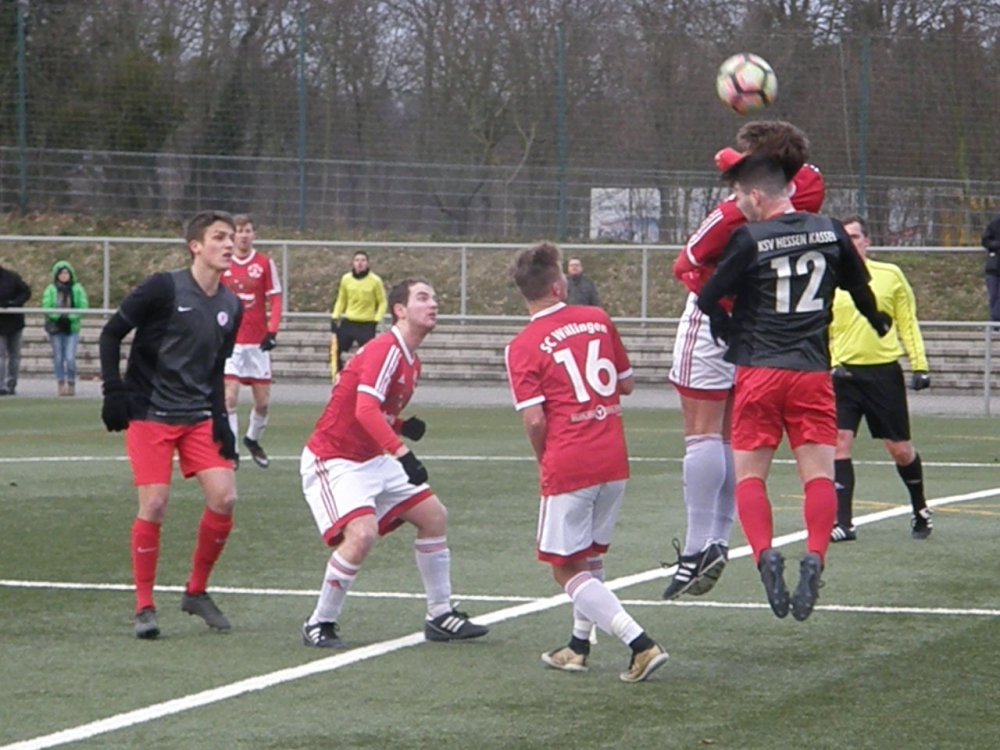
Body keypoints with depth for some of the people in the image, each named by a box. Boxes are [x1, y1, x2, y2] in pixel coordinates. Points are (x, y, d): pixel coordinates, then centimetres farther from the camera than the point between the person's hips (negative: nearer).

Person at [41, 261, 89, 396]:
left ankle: (71, 384, 5)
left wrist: (71, 317, -17)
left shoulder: (77, 289, 3)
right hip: (56, 328, 1)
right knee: (58, 358, 3)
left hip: (72, 328, -1)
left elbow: (83, 307, -3)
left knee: (70, 358, -9)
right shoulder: (51, 290, 2)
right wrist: (58, 316, -20)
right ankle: (61, 384, 12)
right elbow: (46, 307, -6)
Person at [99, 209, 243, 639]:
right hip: (149, 414, -5)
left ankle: (197, 591, 13)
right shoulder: (164, 288, -10)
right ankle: (144, 607, 1)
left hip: (198, 417, 5)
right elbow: (111, 334, -4)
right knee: (154, 504, -12)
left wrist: (221, 423, 8)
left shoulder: (231, 307, 8)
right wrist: (113, 391, -13)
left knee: (224, 498, -7)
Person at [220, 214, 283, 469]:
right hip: (230, 341, -1)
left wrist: (272, 331, -11)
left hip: (258, 342, 1)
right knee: (230, 396, -12)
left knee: (263, 401, 5)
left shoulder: (265, 263, 1)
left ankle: (253, 439, 31)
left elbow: (275, 300, 1)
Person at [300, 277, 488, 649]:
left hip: (374, 460, 10)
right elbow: (364, 410, -35)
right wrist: (402, 453, -44)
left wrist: (405, 427, -2)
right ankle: (319, 625, -12)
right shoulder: (386, 351, -21)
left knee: (434, 516, 9)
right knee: (362, 534, -28)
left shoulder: (412, 363, 9)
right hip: (333, 461, -10)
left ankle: (440, 616, 19)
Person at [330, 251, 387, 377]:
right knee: (335, 350, -1)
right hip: (348, 323, 3)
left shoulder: (375, 281, -9)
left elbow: (382, 302, -1)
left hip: (366, 325, -3)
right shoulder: (346, 279, 0)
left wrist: (376, 320, -11)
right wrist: (335, 317, 5)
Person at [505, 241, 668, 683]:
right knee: (591, 556, 23)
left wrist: (544, 461, 5)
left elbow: (534, 419, -13)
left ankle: (640, 643, -12)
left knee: (567, 570, 2)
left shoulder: (522, 348, -8)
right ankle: (579, 645, 28)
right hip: (614, 459, 5)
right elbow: (626, 385, 14)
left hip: (567, 465, -5)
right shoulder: (598, 320, 5)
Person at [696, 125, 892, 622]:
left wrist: (734, 335, 13)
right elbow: (860, 287, 20)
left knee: (750, 475, 5)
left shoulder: (749, 240, -8)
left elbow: (708, 300, -6)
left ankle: (765, 554, -16)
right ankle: (815, 557, -21)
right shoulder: (830, 232, 5)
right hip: (813, 372, 3)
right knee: (819, 475, 0)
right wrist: (879, 323, 41)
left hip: (759, 373, -3)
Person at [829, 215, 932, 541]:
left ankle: (920, 509, 29)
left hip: (885, 372, 0)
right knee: (839, 443, -11)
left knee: (900, 449, 6)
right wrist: (830, 364, -9)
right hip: (845, 373, 0)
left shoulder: (891, 275, 3)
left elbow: (908, 323, 7)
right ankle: (843, 523, -8)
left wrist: (919, 365, 1)